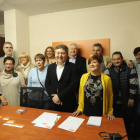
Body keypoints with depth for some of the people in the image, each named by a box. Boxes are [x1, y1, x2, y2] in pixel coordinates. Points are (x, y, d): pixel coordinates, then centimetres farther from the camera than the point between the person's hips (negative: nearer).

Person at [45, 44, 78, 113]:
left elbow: (73, 84, -14)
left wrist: (59, 96, -16)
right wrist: (53, 95, -10)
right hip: (54, 103, 3)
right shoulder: (51, 67, 5)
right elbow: (47, 83, 4)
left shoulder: (72, 67, -7)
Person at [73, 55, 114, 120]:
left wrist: (110, 112, 3)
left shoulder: (107, 78, -5)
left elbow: (110, 96, 2)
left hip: (100, 113, -1)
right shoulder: (84, 76, 0)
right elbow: (81, 93, 5)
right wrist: (80, 108, 4)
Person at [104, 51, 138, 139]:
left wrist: (131, 98, -7)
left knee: (128, 119, 13)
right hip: (114, 101, 1)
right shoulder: (109, 70, 0)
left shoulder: (130, 69, -5)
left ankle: (127, 133, 39)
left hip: (127, 101, -1)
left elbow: (133, 84, -6)